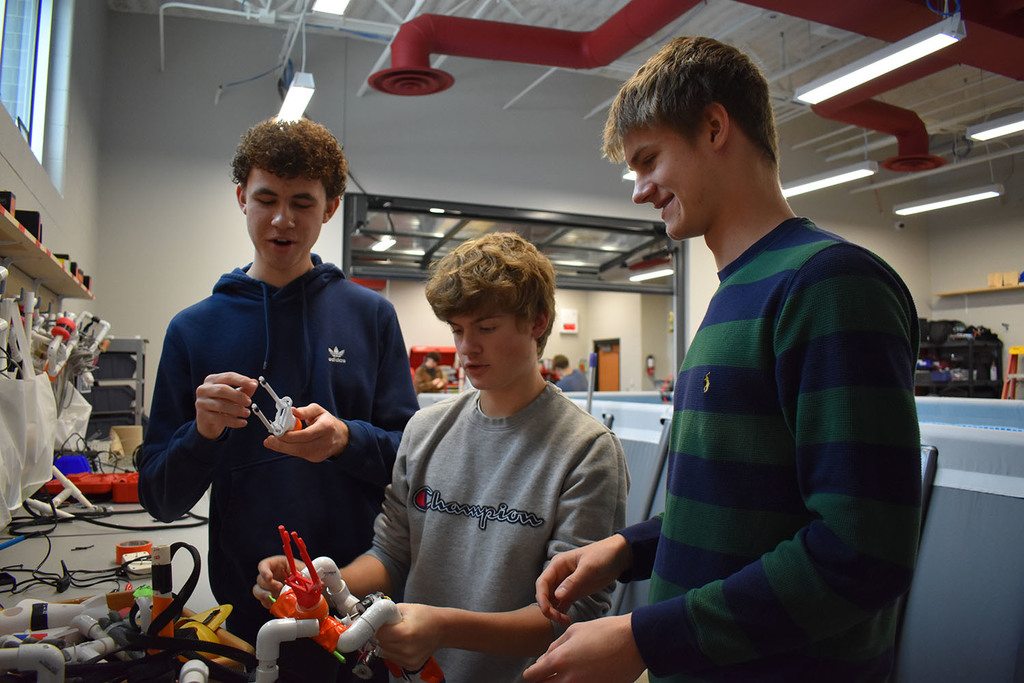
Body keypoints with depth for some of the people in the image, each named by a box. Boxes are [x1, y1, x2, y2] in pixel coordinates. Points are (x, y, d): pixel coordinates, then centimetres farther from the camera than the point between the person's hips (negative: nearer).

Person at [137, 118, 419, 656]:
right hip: (245, 606, 1)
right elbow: (160, 499, 1)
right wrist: (202, 434, -18)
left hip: (362, 595, 0)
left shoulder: (371, 315, -1)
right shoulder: (194, 328, 1)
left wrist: (347, 440, -21)